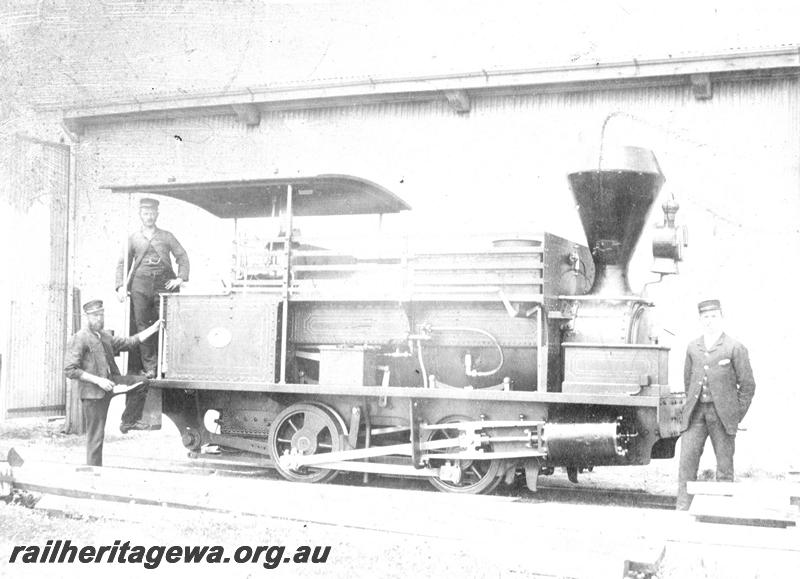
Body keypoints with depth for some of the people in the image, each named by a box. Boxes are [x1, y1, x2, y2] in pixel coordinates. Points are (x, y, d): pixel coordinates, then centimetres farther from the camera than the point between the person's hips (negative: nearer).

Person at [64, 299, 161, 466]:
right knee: (96, 437, -3)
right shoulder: (79, 339, -10)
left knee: (141, 381, -7)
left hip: (110, 381, 7)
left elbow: (129, 342, 21)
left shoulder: (105, 336, 15)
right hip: (93, 391, -7)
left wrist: (153, 328, 15)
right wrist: (97, 380, -21)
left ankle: (129, 421, 6)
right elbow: (70, 370, -15)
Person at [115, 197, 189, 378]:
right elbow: (123, 264, 15)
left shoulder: (166, 236, 12)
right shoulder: (133, 238, 14)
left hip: (163, 282, -1)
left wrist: (181, 278, -5)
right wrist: (121, 286, 2)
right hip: (141, 284, 1)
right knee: (142, 325, -5)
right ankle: (149, 367, -3)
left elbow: (182, 257, 9)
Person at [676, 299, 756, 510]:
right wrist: (691, 405, 13)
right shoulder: (692, 348, 12)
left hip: (721, 414, -3)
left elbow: (748, 385, 1)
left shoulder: (735, 348, -1)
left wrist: (736, 415, 0)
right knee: (687, 459, -5)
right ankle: (683, 509, -3)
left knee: (724, 465, 3)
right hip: (695, 413, 3)